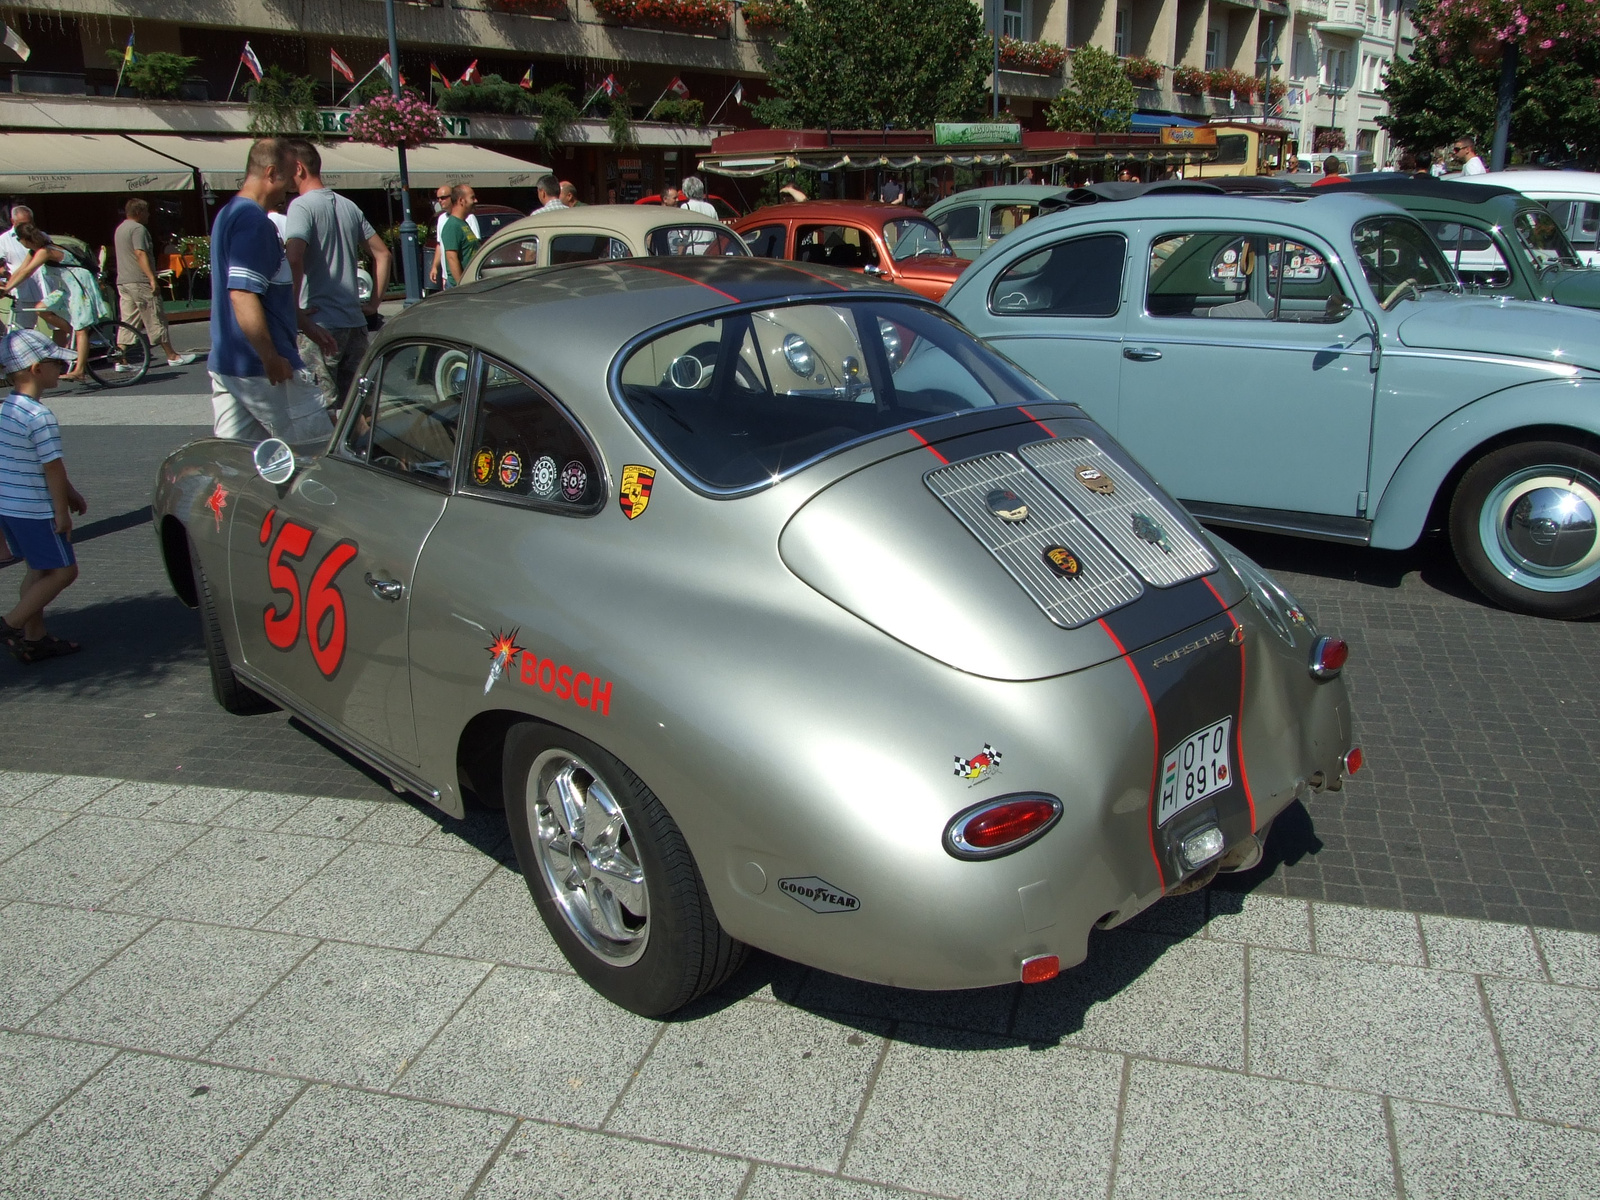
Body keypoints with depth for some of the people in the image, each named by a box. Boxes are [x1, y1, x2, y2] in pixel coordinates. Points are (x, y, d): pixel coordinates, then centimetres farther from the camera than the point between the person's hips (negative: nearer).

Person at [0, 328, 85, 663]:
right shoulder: (40, 416, -21)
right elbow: (53, 468, -19)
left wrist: (70, 493, 21)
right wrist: (62, 512, -11)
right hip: (34, 510, -9)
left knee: (39, 570, 19)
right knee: (63, 571, 4)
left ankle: (34, 638, 24)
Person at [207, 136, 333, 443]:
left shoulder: (228, 214, 17)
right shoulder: (254, 221, -16)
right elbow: (243, 295, -25)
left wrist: (306, 326, 29)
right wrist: (272, 359, -22)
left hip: (225, 364, 10)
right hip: (260, 369, -10)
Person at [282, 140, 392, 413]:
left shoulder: (302, 206, -9)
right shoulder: (348, 206, 14)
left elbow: (294, 259, -24)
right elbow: (382, 254, 18)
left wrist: (292, 309, -15)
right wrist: (374, 303, 17)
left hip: (320, 323, -7)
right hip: (354, 322, 7)